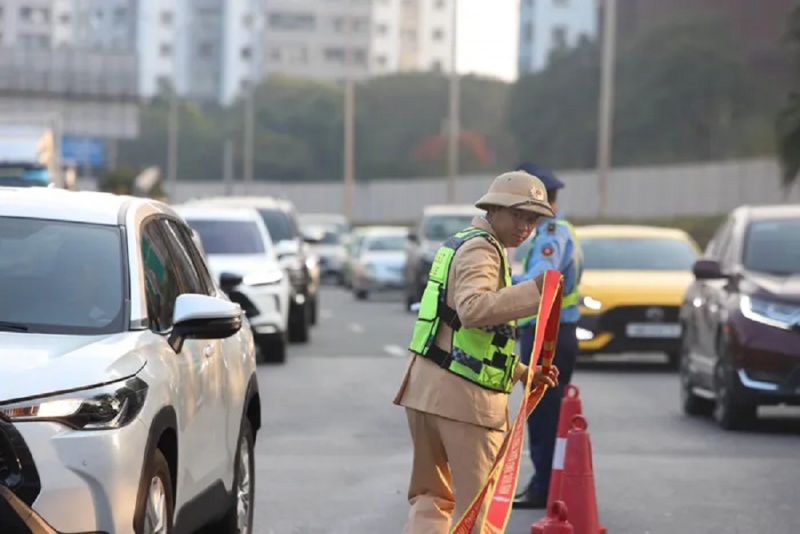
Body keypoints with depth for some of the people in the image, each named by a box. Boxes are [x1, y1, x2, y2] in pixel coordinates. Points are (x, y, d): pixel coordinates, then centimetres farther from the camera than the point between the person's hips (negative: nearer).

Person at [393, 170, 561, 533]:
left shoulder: (462, 245, 23)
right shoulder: (480, 248, -9)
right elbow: (473, 309, -30)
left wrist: (524, 373, 20)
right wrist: (533, 291, -36)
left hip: (428, 385, 10)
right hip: (463, 394, -10)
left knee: (431, 495, 16)